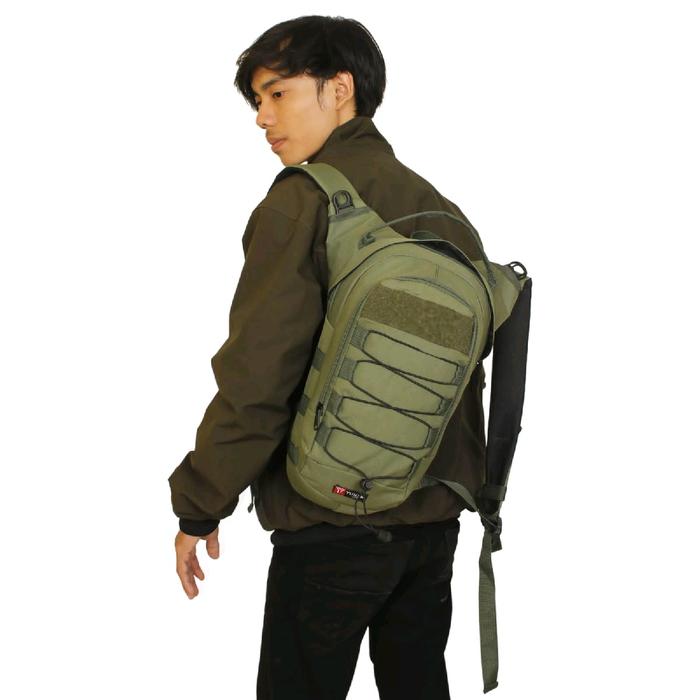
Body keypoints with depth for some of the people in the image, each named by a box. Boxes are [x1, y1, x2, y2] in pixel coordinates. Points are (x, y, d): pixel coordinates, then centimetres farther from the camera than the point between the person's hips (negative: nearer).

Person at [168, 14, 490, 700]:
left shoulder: (305, 199, -13)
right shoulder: (441, 208, 8)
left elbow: (256, 377, -19)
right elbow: (470, 367, 13)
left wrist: (199, 507, -9)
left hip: (331, 524, -7)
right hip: (435, 519, 7)